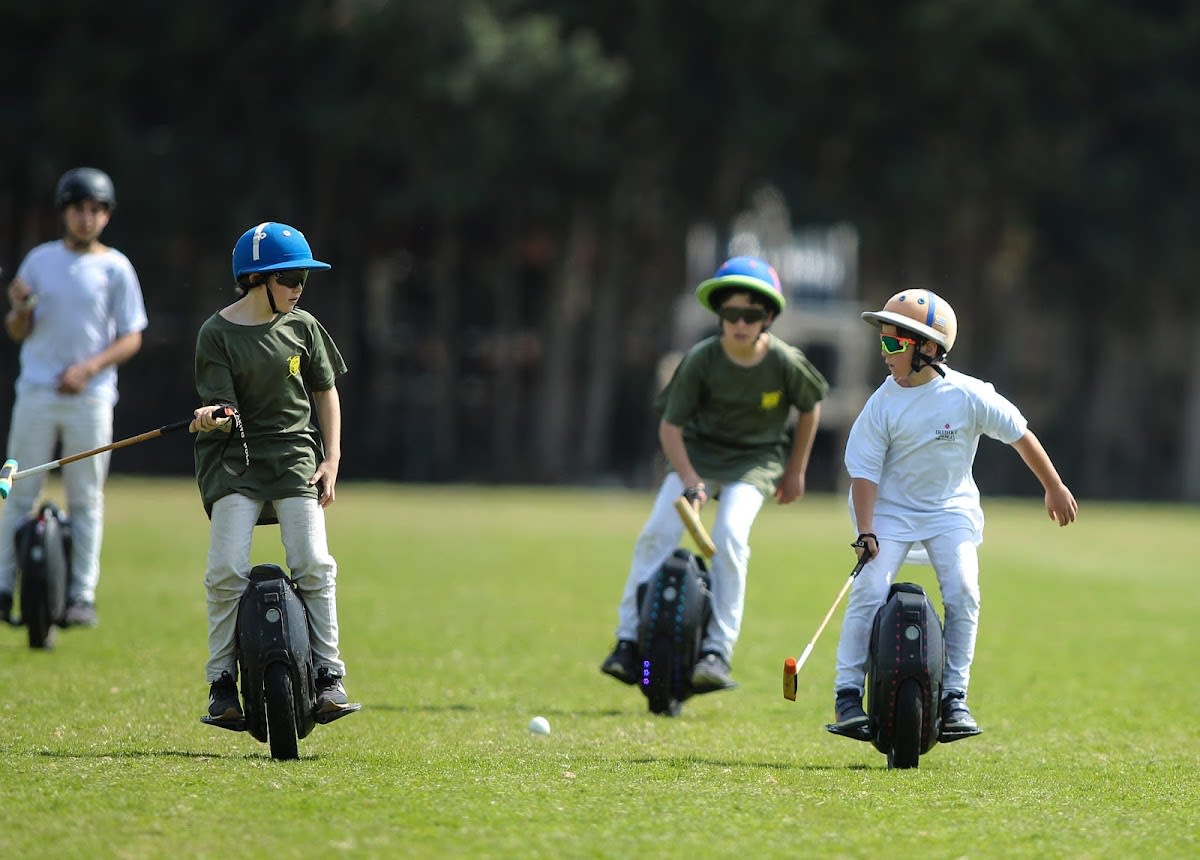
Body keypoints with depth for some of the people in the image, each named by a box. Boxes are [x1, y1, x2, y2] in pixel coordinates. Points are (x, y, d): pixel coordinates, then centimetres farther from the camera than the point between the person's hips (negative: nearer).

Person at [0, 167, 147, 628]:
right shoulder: (40, 260, 8)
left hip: (90, 396, -2)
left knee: (86, 499, 1)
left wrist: (89, 368, -15)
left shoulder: (115, 268, 1)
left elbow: (131, 339, -1)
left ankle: (82, 595, 3)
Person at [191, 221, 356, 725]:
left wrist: (331, 460, 4)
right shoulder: (217, 334, -4)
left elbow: (327, 394, 13)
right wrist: (212, 417, -33)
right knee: (228, 569, -13)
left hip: (296, 453, 2)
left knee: (313, 564, -11)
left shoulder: (302, 328, 5)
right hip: (235, 457, -2)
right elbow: (226, 409, -9)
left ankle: (328, 675, -3)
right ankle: (222, 682, -4)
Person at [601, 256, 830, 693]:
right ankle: (629, 640, -10)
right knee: (658, 532, -16)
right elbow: (670, 425, -13)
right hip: (699, 450, 1)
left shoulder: (786, 362, -18)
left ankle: (718, 650, -21)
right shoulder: (701, 360, -19)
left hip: (756, 458, -1)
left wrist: (795, 471, 7)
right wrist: (690, 481, -24)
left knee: (730, 537, -24)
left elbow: (810, 408, 2)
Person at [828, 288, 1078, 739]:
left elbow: (1020, 435, -2)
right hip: (891, 510, 0)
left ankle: (954, 697, -4)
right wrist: (866, 532, -20)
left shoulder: (968, 396, -14)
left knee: (963, 592, -15)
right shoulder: (882, 404, -13)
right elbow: (865, 470, -11)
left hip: (950, 509, 0)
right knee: (870, 592, -16)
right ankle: (848, 695, -11)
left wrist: (1055, 489, 6)